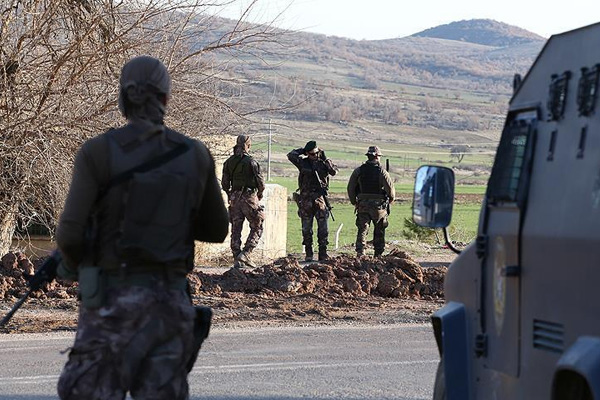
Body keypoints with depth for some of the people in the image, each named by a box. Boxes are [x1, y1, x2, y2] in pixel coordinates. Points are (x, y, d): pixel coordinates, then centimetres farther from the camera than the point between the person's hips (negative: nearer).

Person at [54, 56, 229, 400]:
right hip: (170, 298, 3)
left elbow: (71, 233, -13)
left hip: (111, 298, -3)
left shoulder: (98, 152, -8)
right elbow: (216, 230, 12)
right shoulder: (195, 155, 2)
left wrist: (72, 263, 9)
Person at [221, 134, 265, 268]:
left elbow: (224, 184, 9)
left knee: (236, 229, 8)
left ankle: (237, 259, 6)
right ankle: (245, 254, -8)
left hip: (235, 198, 5)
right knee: (257, 228, 5)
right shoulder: (250, 162, -10)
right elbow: (260, 182, -8)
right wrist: (260, 194, 11)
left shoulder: (228, 162, 6)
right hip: (249, 197, -5)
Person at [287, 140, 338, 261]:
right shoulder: (303, 163, 2)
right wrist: (303, 150, -2)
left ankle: (323, 254, 5)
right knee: (306, 229, 4)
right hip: (306, 200, 0)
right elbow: (291, 155, -8)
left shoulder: (324, 162, 4)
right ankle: (308, 254, 11)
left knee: (323, 228, -1)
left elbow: (334, 171, -11)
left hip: (320, 198, 0)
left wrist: (325, 159, -13)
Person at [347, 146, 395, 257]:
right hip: (378, 206, -2)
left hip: (363, 205, 2)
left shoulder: (358, 171, 0)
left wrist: (354, 202, 15)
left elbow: (350, 188, 3)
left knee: (362, 230, 0)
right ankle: (378, 255, 19)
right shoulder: (382, 172, -9)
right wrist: (391, 199, 9)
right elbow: (390, 188, -11)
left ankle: (360, 253, -17)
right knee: (379, 232, 12)